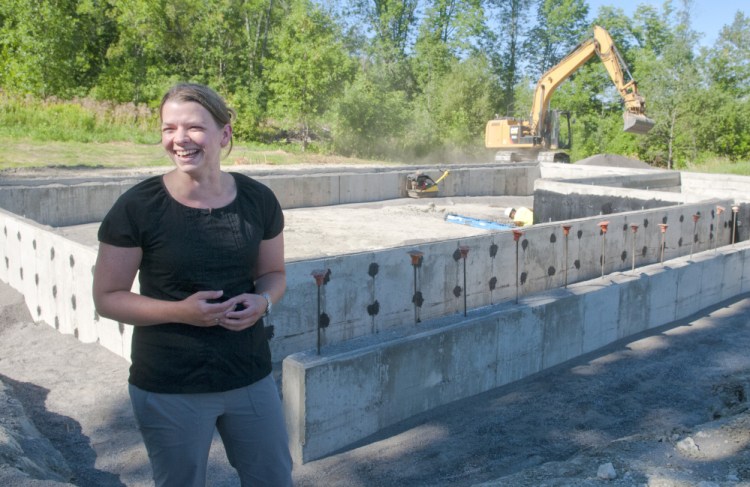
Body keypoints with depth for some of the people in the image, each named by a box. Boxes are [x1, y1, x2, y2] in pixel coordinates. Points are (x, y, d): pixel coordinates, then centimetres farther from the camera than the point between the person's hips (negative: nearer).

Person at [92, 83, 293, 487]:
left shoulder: (257, 199, -4)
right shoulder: (137, 207, -13)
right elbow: (107, 298, -7)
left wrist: (262, 301, -13)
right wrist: (181, 311, -22)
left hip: (250, 377, 3)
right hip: (169, 390, -3)